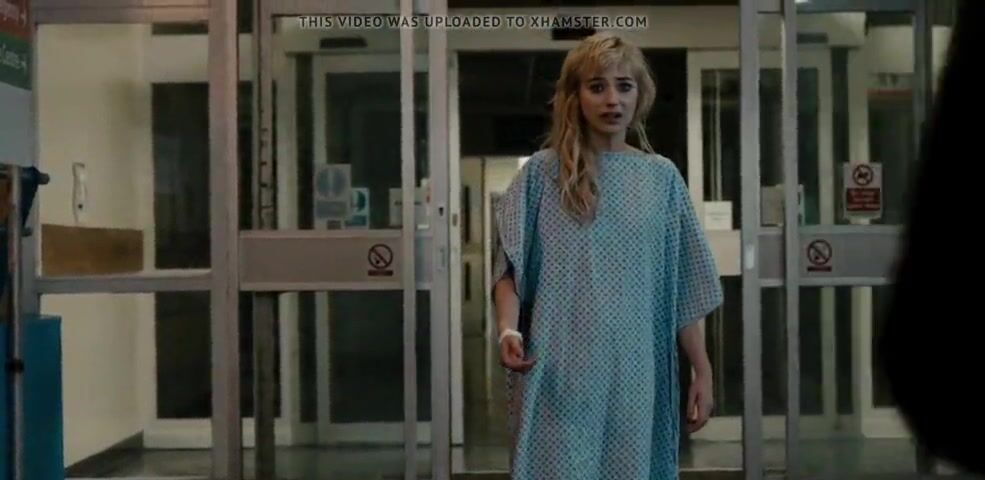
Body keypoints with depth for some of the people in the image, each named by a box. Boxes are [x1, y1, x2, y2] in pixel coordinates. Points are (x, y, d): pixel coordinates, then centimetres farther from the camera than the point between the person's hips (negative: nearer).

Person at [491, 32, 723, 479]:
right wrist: (508, 330, -20)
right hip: (559, 375, -2)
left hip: (634, 376, 2)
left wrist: (703, 372, 6)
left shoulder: (662, 177, 8)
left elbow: (682, 291, 9)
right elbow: (509, 269, -2)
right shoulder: (541, 173, 2)